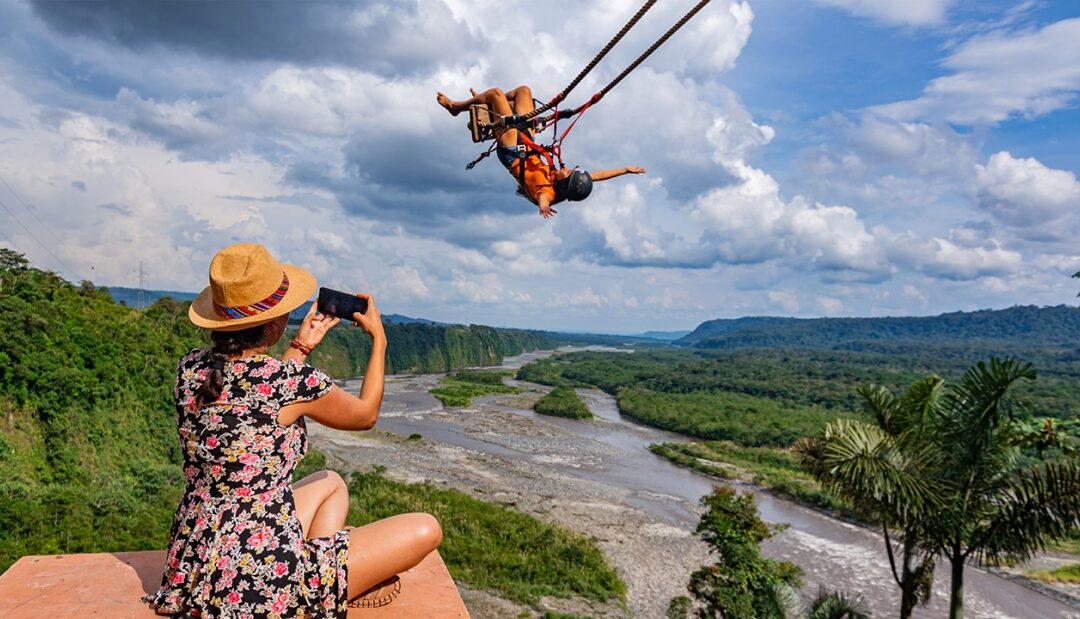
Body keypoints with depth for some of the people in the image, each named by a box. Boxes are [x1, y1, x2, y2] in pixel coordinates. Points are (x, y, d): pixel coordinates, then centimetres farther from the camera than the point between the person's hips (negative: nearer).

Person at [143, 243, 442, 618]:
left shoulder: (190, 368, -2)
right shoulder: (294, 381, -20)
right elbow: (366, 415, 1)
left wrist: (302, 347, 22)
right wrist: (379, 339, 13)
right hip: (261, 588, -8)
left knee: (331, 482, 29)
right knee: (425, 530, 1)